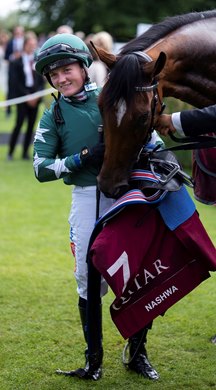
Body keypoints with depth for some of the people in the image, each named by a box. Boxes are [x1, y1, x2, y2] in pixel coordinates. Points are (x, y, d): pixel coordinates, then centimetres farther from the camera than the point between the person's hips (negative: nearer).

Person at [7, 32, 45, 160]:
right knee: (19, 123, -9)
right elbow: (16, 83, -6)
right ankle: (11, 152, -2)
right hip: (22, 97, -4)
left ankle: (26, 152, 11)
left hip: (35, 98, 4)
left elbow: (42, 81, 7)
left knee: (31, 125, 5)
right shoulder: (17, 62, -4)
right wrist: (27, 96, -11)